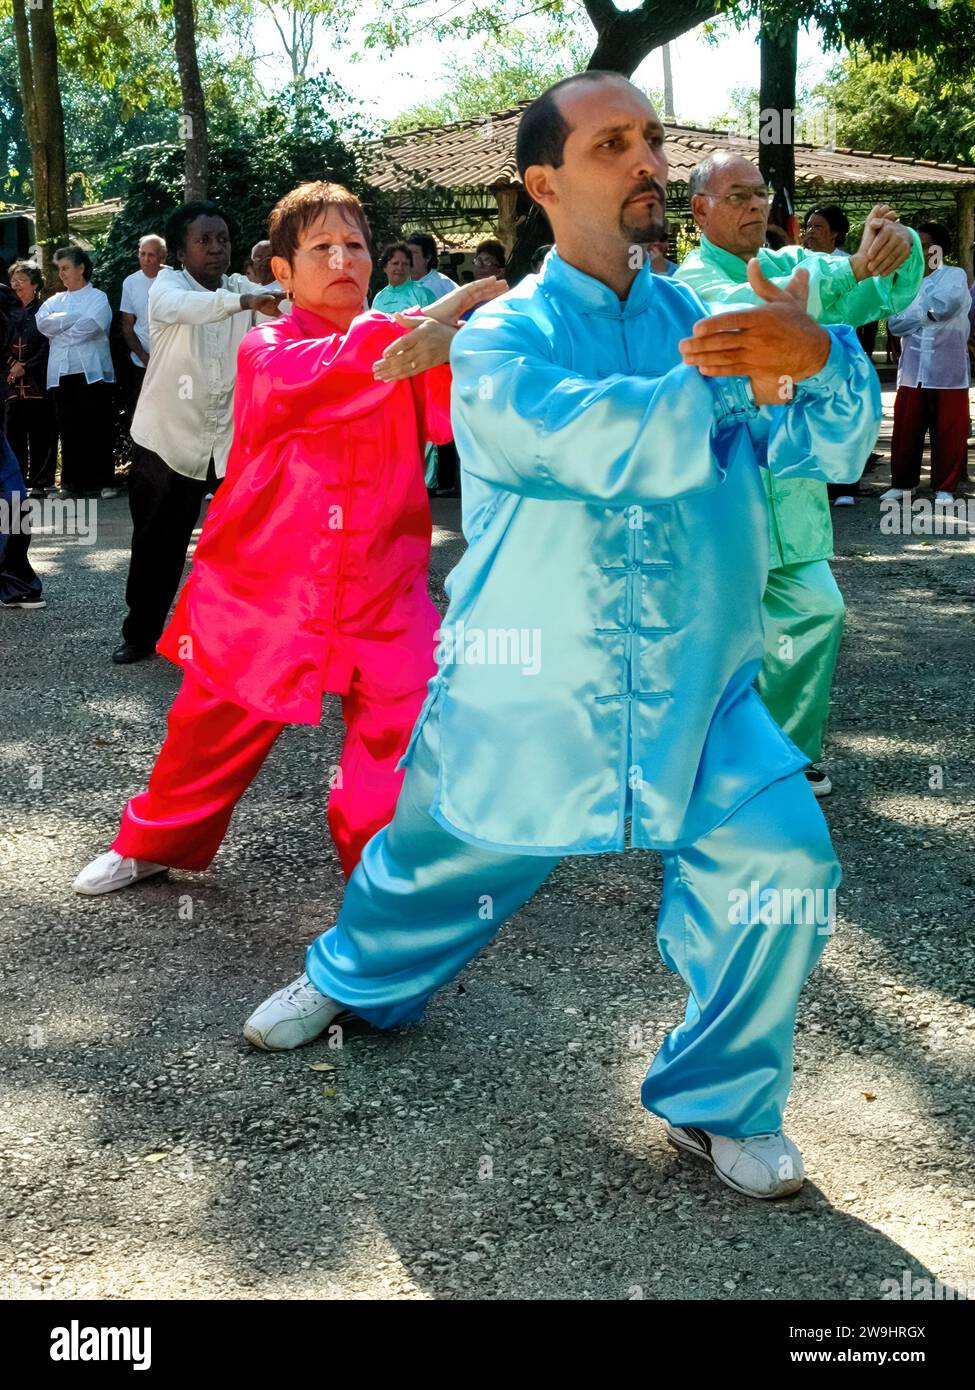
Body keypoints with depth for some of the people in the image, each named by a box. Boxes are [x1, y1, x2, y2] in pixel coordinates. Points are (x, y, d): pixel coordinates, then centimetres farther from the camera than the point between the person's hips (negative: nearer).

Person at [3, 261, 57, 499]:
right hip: (14, 383, 5)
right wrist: (10, 365, 0)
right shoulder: (13, 313, 16)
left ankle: (40, 482, 1)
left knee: (40, 435, -3)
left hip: (38, 383, -5)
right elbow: (5, 346, 18)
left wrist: (25, 367, -10)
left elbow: (48, 345, -8)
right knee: (13, 433, 2)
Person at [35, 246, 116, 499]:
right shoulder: (55, 300, 18)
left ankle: (104, 481, 0)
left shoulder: (98, 298, 3)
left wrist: (58, 330, -3)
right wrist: (74, 317, -8)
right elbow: (42, 322, 1)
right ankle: (72, 482, 8)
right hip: (62, 373, 4)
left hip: (91, 371, -4)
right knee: (69, 430, 4)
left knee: (98, 428, -3)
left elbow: (90, 326, -14)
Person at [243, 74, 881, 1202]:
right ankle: (353, 982, 51)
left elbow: (829, 448, -5)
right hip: (523, 692, -2)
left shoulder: (697, 321, 4)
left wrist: (822, 358, -25)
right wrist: (736, 380, -23)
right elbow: (603, 444, -29)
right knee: (439, 866, 15)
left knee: (780, 862, -12)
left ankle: (718, 1104, 11)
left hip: (692, 689, 3)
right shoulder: (501, 339, -9)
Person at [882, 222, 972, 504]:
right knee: (906, 428, 4)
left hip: (947, 370, -3)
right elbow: (894, 323, 1)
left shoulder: (955, 275, 1)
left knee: (947, 429, 1)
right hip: (913, 370, 3)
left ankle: (945, 486, 10)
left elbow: (944, 305, -19)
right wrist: (928, 314, -10)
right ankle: (903, 482, 17)